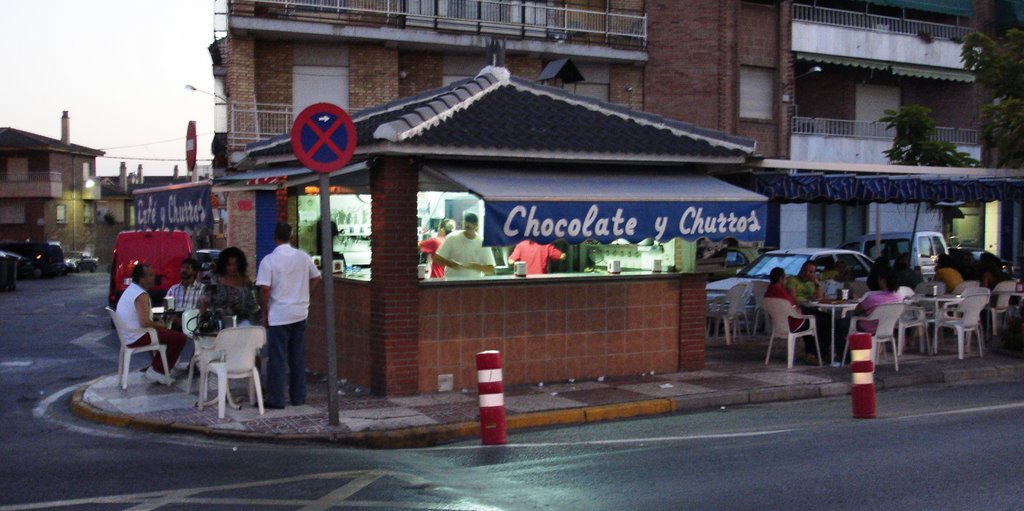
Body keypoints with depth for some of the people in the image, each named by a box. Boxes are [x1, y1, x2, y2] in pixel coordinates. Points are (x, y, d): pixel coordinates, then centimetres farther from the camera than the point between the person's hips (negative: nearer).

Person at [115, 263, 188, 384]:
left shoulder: (130, 290, 10)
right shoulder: (142, 295, -20)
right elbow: (145, 323, -28)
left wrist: (156, 324, 10)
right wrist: (158, 325, -9)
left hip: (127, 336, 10)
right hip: (137, 338, -10)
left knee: (165, 332, 29)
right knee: (180, 338, -8)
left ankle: (155, 368, 25)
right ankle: (157, 371, 0)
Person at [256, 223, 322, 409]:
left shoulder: (269, 260, -12)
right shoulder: (303, 257, 2)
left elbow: (265, 289, -16)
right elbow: (316, 279, 10)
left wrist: (264, 313, -5)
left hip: (278, 315, -4)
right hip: (300, 313, 4)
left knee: (277, 357, 2)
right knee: (298, 356, 13)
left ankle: (276, 399, 6)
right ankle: (298, 396, 19)